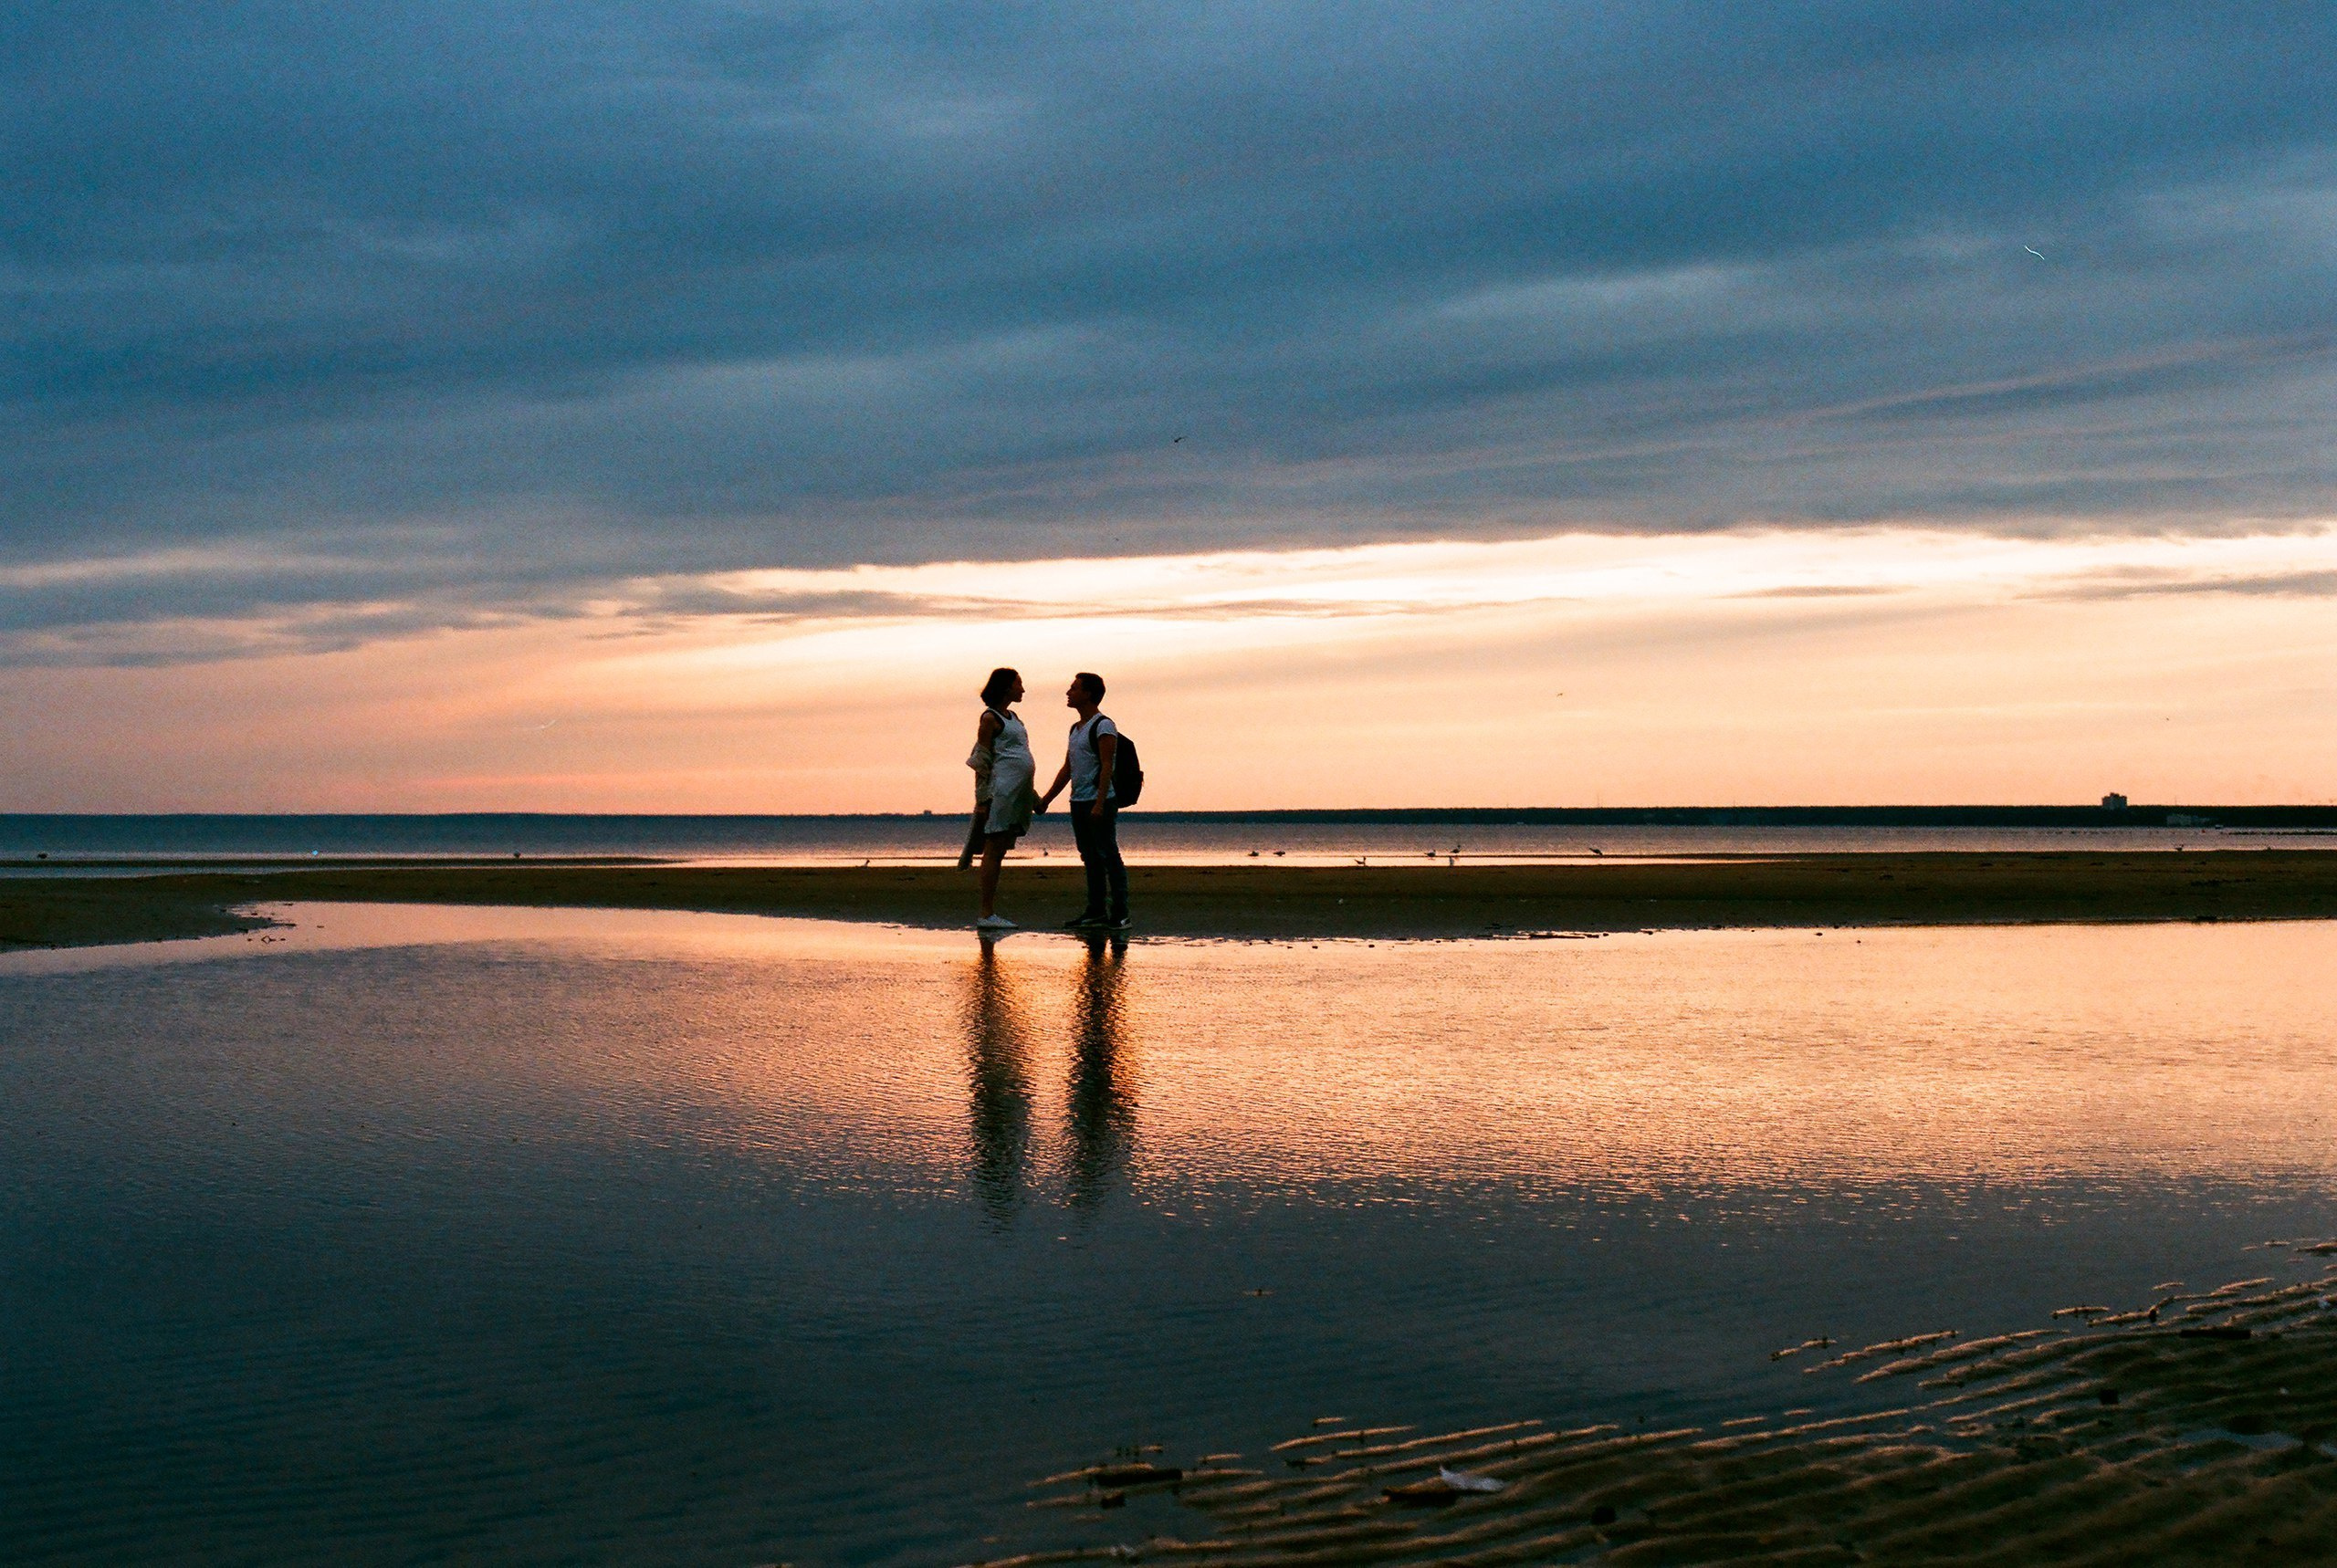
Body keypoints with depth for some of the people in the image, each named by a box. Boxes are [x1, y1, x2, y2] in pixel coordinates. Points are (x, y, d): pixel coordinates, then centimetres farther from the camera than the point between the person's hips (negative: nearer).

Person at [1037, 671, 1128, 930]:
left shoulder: (1103, 726, -8)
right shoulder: (1076, 729, 19)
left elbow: (1106, 766, -16)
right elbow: (1067, 769, 22)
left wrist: (1100, 804, -24)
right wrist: (1046, 800, 19)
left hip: (1100, 802, -9)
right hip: (1078, 802, 9)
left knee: (1108, 856, -8)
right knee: (1090, 858, 11)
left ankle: (1120, 913, -7)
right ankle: (1096, 910, 15)